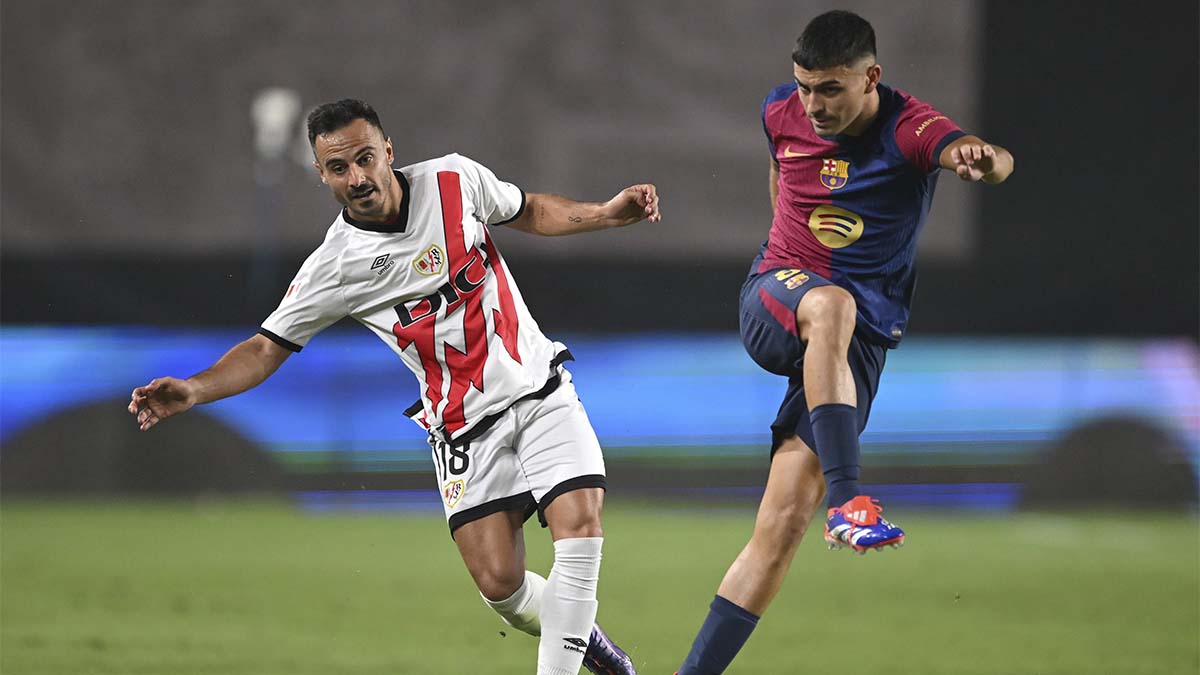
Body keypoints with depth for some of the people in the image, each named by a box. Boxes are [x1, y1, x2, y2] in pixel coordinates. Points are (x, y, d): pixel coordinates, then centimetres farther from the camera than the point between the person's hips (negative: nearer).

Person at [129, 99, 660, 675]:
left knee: (579, 525, -19)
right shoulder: (332, 268, -12)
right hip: (464, 426, -1)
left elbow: (528, 212, 14)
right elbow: (266, 348, -6)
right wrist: (192, 390, -21)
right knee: (498, 582, -9)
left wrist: (606, 214, 1)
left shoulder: (456, 179, -7)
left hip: (540, 388, 1)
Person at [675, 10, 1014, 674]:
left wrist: (984, 160, -60)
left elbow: (968, 149, -38)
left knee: (783, 524, -12)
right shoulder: (781, 112, 0)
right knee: (831, 306, -38)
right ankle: (847, 500, -48)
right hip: (773, 303, 2)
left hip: (860, 338, -2)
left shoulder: (908, 129, -14)